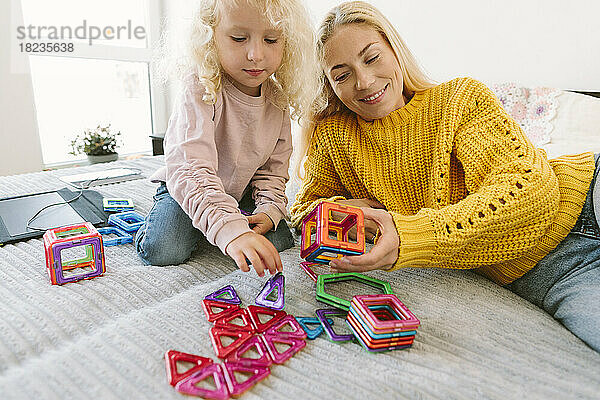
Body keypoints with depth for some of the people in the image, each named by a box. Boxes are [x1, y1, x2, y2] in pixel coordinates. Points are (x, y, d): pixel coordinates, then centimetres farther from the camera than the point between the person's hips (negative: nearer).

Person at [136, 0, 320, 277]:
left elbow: (273, 169, 1)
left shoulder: (277, 98, -9)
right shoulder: (202, 91, -27)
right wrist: (230, 229, -54)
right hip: (187, 190, -4)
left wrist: (269, 210, -17)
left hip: (242, 192, 5)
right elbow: (189, 169, -41)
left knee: (279, 240, -14)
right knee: (162, 251, -25)